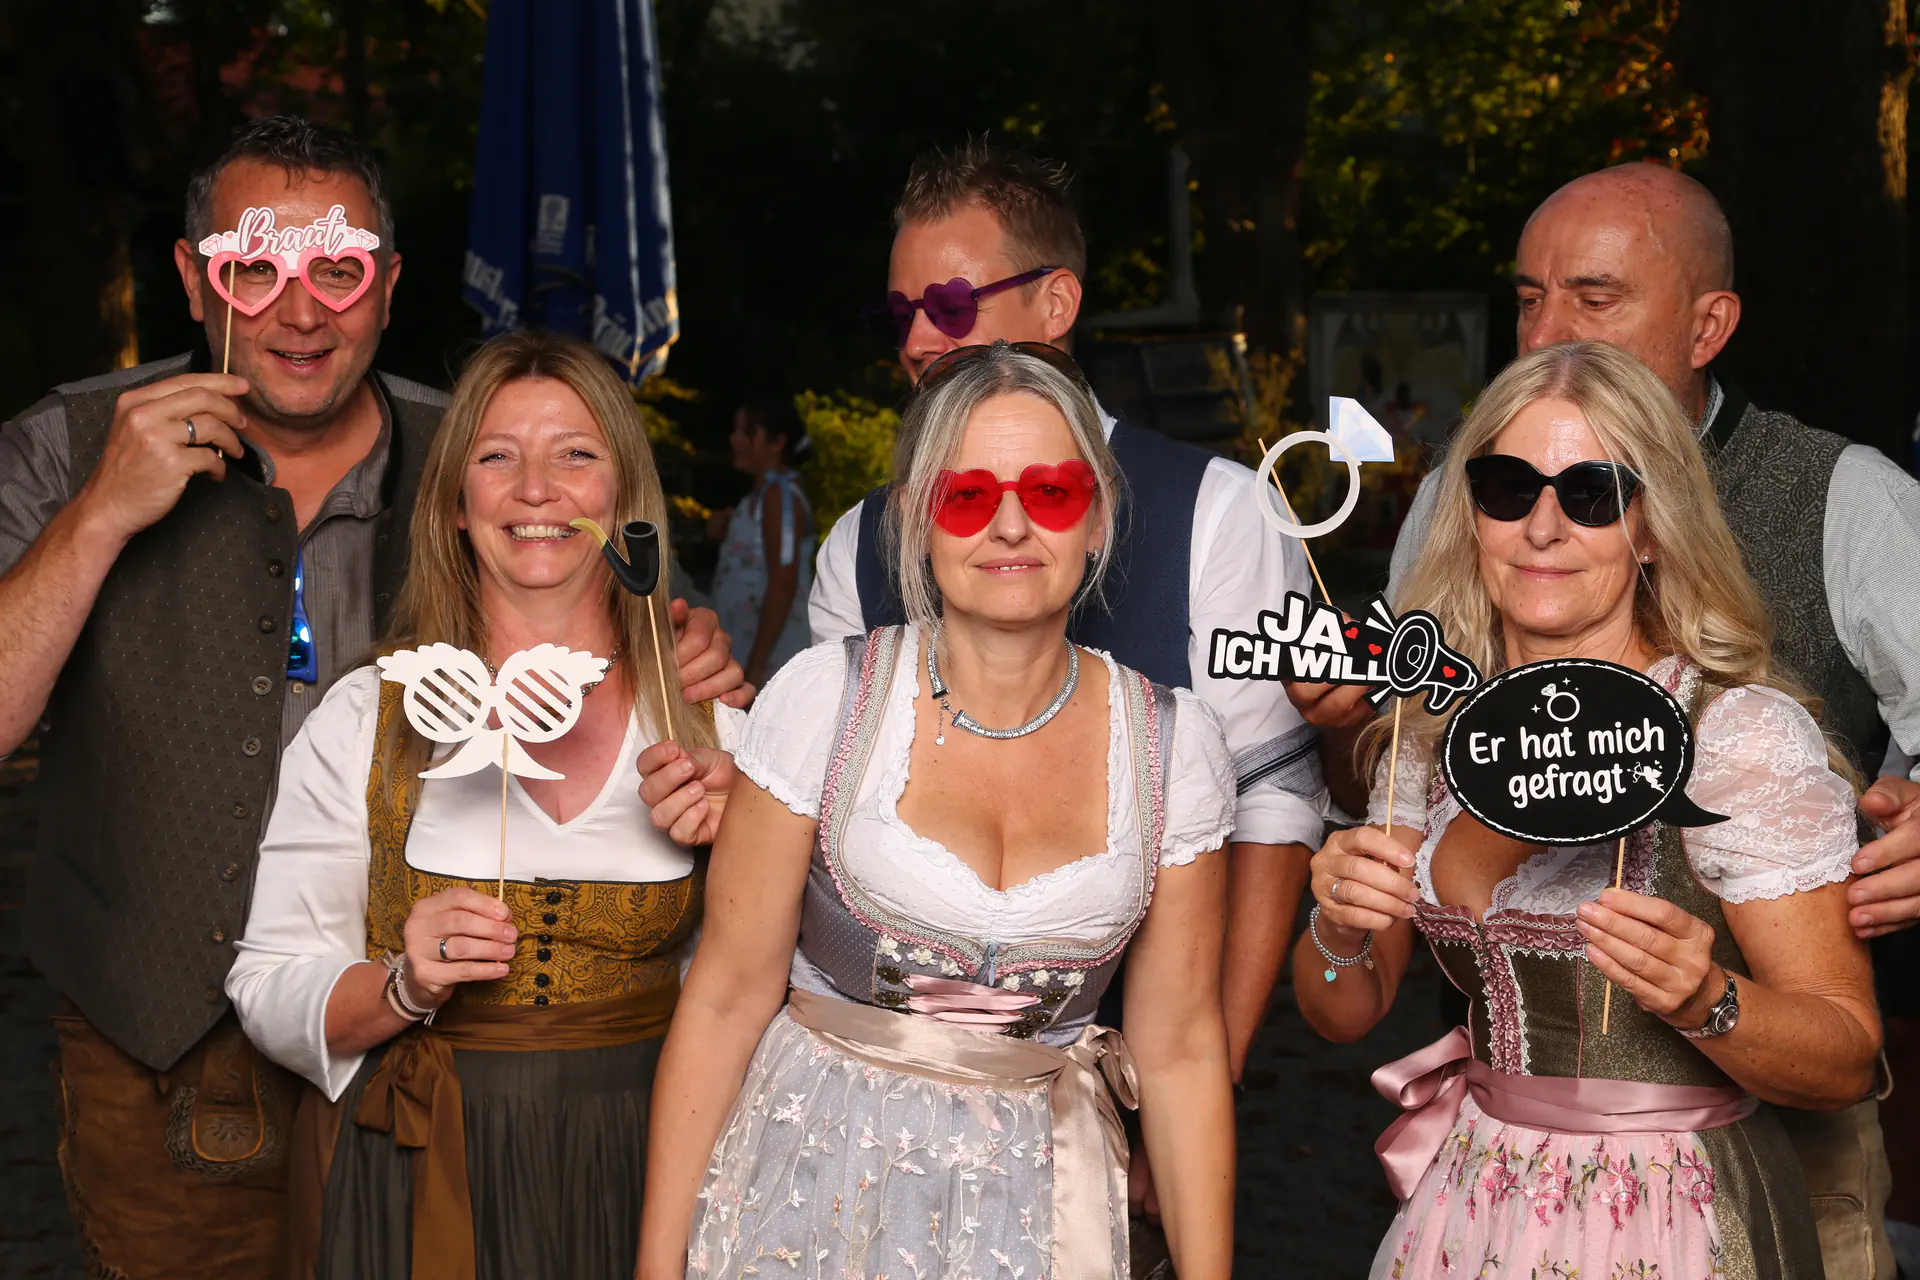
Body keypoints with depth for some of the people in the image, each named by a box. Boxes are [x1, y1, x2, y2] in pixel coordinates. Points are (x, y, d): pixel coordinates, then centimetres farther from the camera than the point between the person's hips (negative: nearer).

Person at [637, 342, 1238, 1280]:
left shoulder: (1173, 744, -6)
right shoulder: (825, 700, -12)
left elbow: (1180, 1051, 0)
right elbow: (725, 1001, -8)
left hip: (1033, 1196, 2)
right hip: (813, 1173, -1)